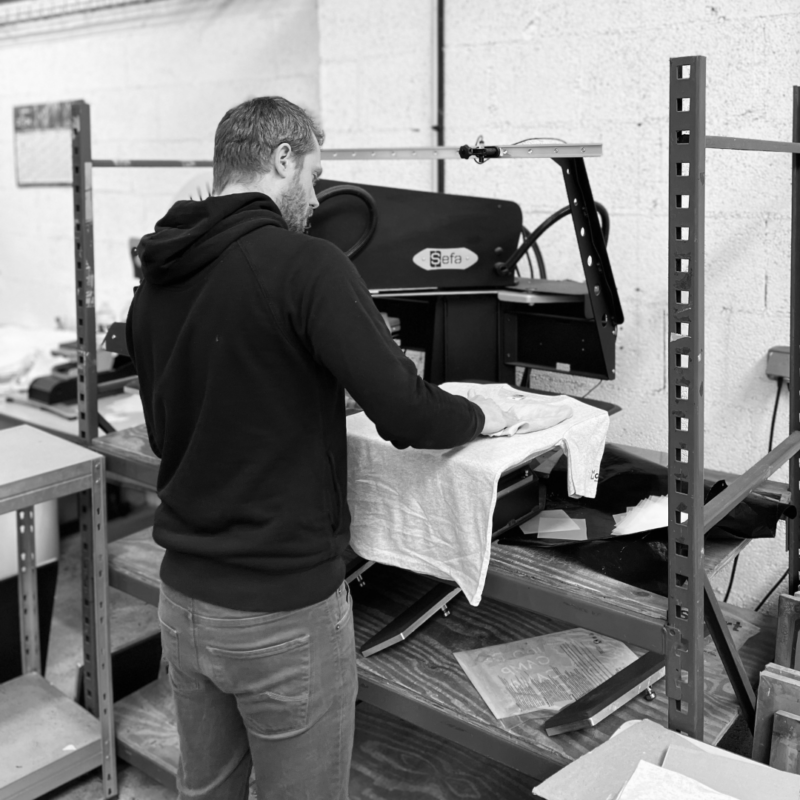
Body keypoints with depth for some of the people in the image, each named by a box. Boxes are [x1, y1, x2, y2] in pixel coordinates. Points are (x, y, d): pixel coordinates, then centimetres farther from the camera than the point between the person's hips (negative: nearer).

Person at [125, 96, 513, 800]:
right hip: (284, 609, -6)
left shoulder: (155, 279, 3)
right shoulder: (305, 264, -17)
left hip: (182, 594, 7)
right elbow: (407, 414, -21)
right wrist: (479, 416, 1)